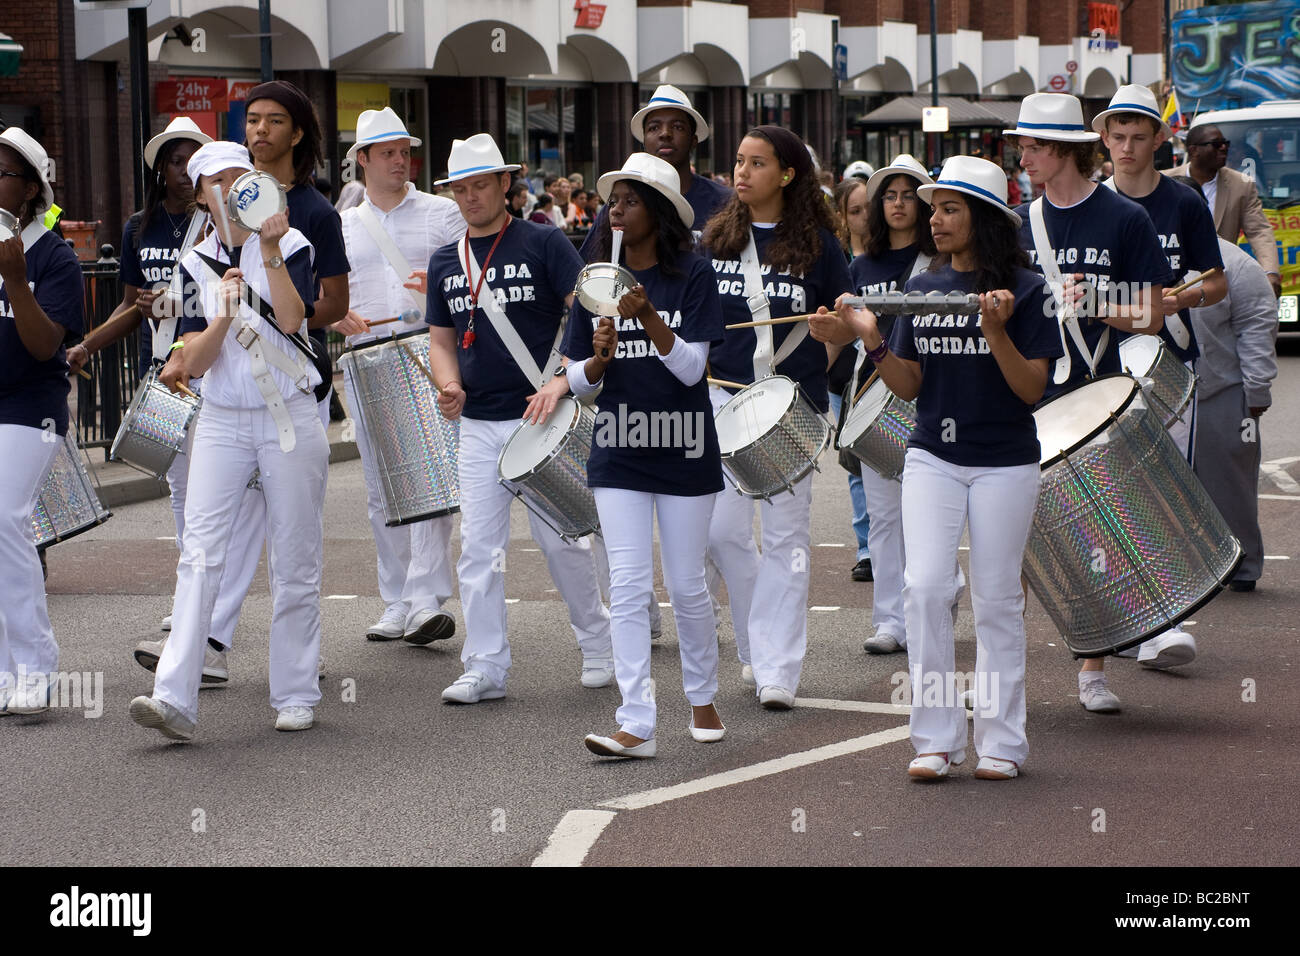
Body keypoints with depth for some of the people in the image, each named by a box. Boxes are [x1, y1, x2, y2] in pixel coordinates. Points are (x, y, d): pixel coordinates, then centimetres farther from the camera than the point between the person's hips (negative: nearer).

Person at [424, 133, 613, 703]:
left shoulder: (543, 244, -4)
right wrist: (450, 387, -3)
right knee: (478, 549, 0)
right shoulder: (445, 262, 11)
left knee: (559, 539, 1)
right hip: (478, 424, 4)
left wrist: (562, 382, -21)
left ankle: (598, 643, 20)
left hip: (541, 419, -4)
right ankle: (485, 668, 5)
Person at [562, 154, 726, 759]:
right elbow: (578, 382, 5)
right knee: (629, 587, -4)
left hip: (683, 449, -2)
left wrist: (648, 317, -27)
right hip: (617, 453, 2)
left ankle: (702, 698, 28)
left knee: (687, 585, 7)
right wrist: (600, 357, -17)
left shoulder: (692, 277, -6)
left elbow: (692, 367, -14)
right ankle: (636, 725, -6)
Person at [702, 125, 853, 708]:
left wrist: (819, 368, -13)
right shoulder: (717, 238, 7)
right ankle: (756, 643, 22)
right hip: (725, 395, 3)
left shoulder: (815, 243, 0)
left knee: (785, 536, -1)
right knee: (722, 533, -1)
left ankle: (778, 670, 2)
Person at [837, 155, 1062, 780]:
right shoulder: (921, 289, 7)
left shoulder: (1025, 289, -5)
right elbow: (909, 387, 7)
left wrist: (996, 331, -24)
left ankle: (1001, 740, 13)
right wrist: (873, 341, -9)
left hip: (1004, 463, -3)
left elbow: (1033, 389, -10)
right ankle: (936, 738, -1)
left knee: (996, 598, 3)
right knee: (925, 587, -9)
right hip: (933, 457, 3)